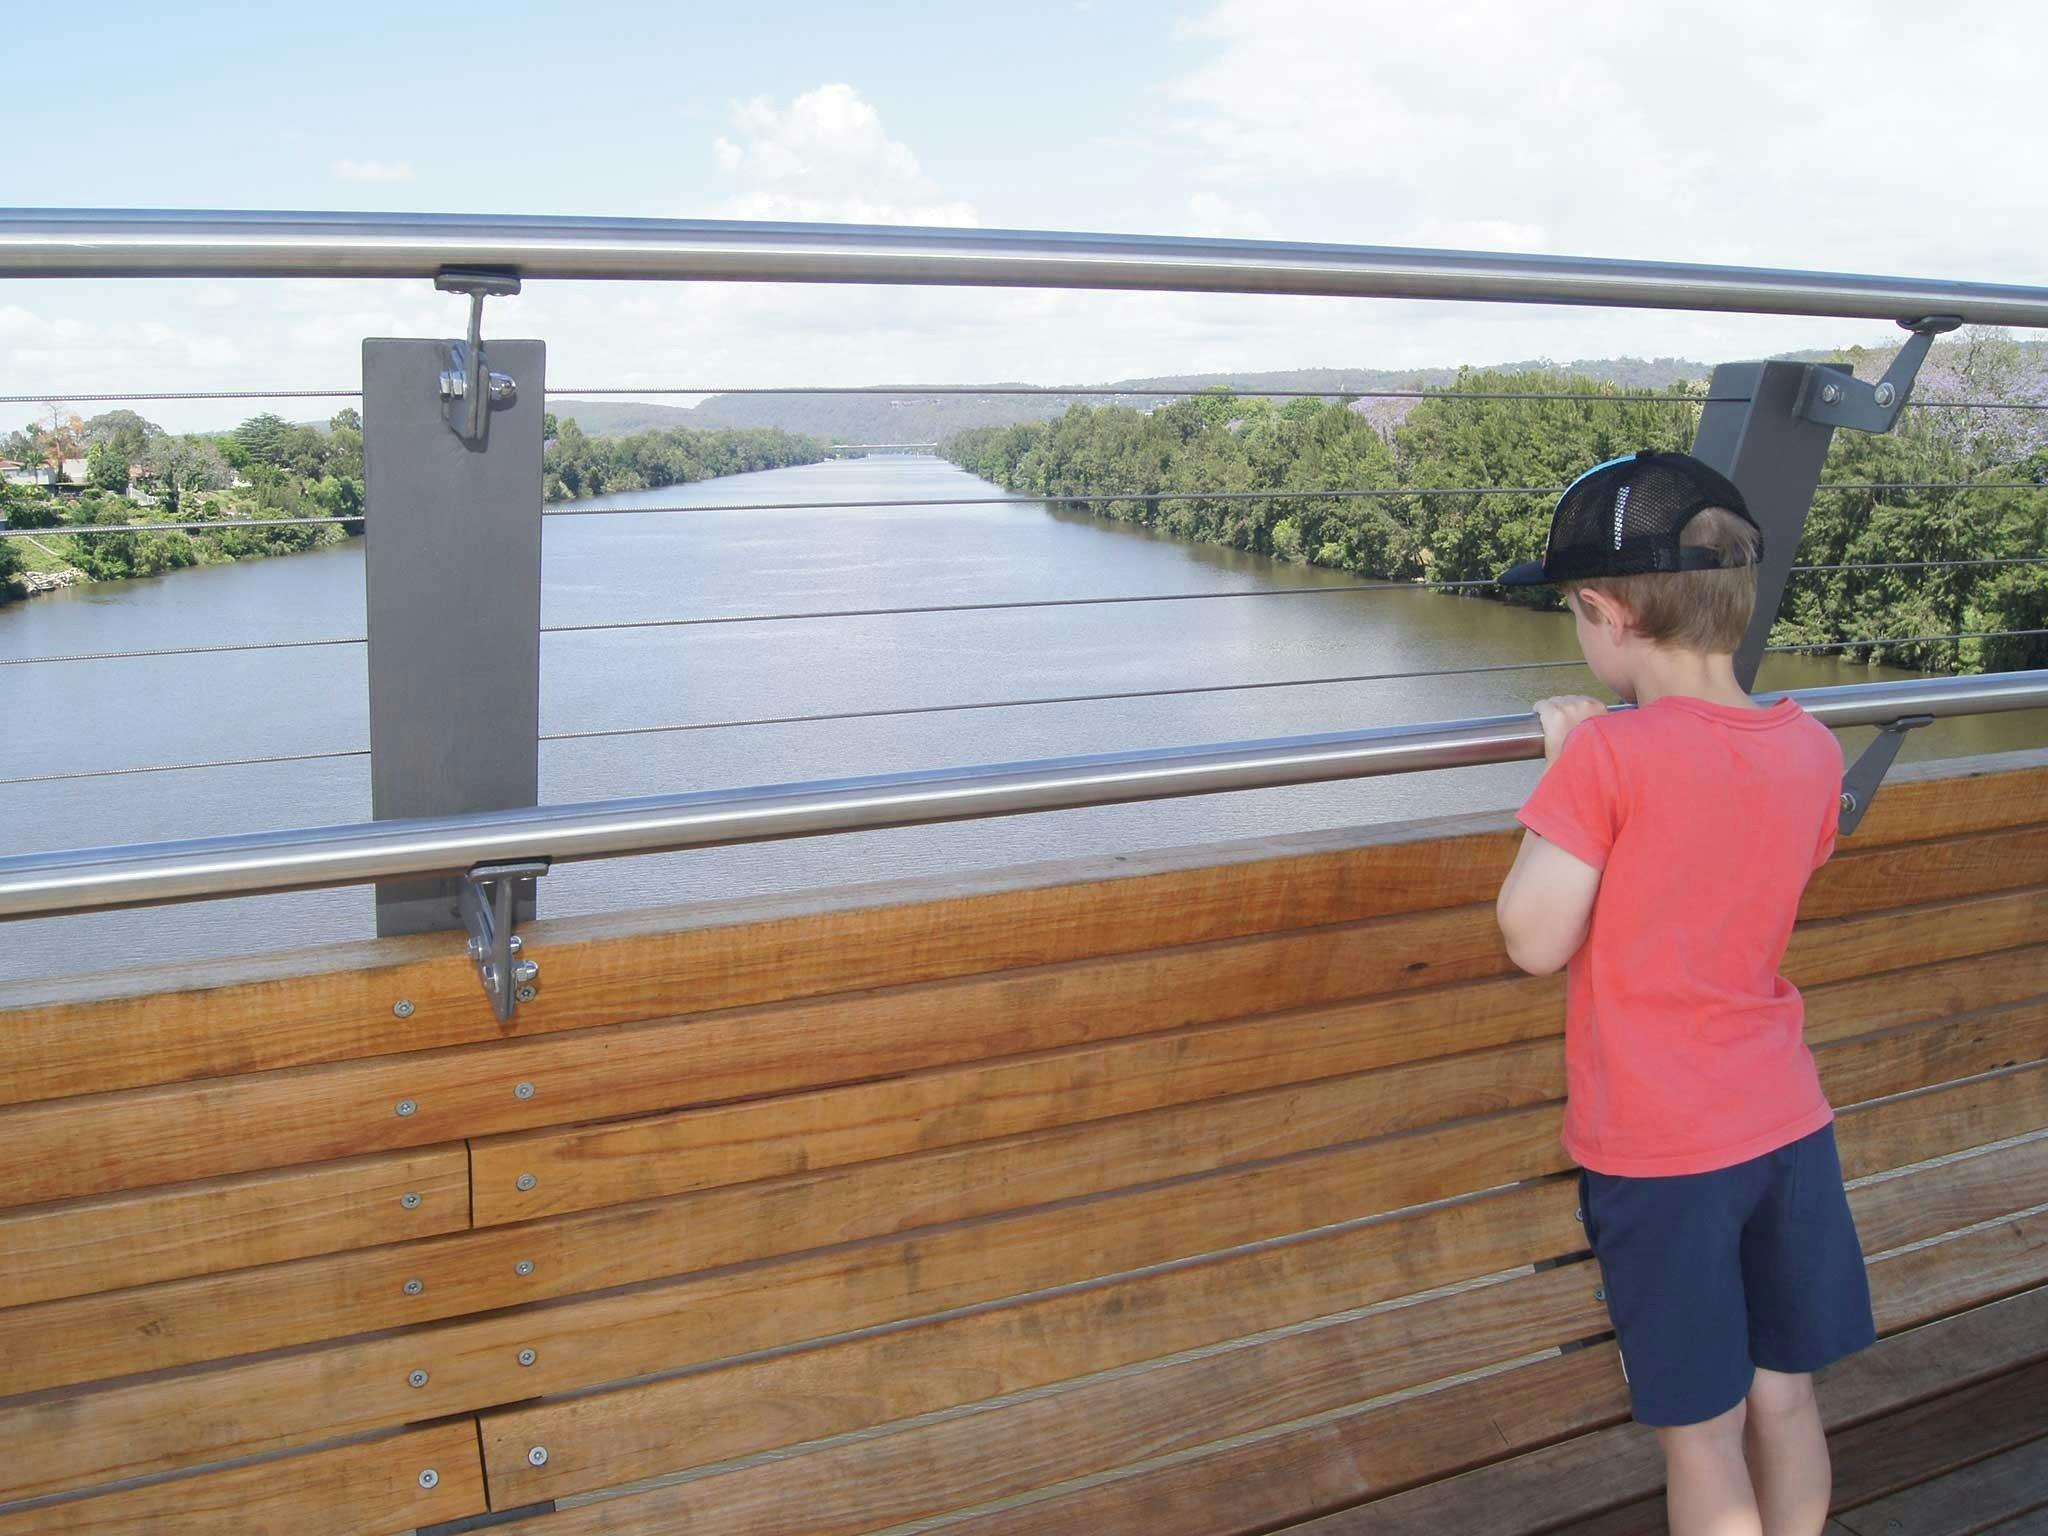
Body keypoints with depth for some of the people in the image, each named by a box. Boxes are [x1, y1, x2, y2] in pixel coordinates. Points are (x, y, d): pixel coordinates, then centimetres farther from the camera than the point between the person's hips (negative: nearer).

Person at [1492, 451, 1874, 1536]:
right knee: (1784, 1400, 21)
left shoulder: (1604, 758, -20)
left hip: (1658, 1152, -5)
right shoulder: (1810, 749, 0)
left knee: (1702, 1436, 10)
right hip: (1788, 1124, 6)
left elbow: (1535, 940, -16)